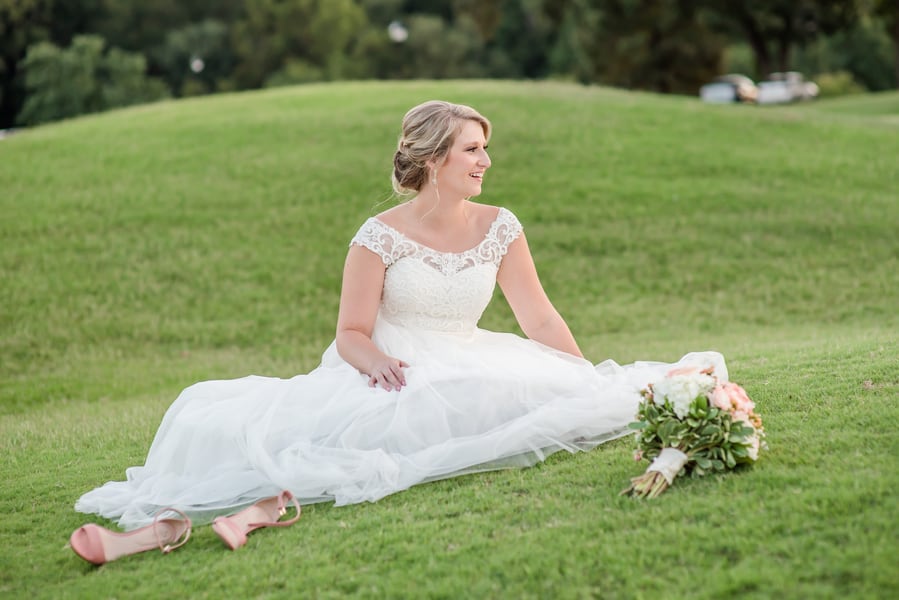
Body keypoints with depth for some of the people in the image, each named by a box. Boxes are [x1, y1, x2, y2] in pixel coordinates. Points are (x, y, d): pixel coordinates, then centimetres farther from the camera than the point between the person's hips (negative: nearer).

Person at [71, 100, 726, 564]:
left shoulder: (499, 228, 4)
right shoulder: (380, 236, -5)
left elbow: (540, 319, 6)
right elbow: (352, 333, -4)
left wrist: (594, 385, -1)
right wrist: (377, 362, -26)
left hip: (466, 377, 2)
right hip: (388, 377, -2)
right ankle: (167, 522, -38)